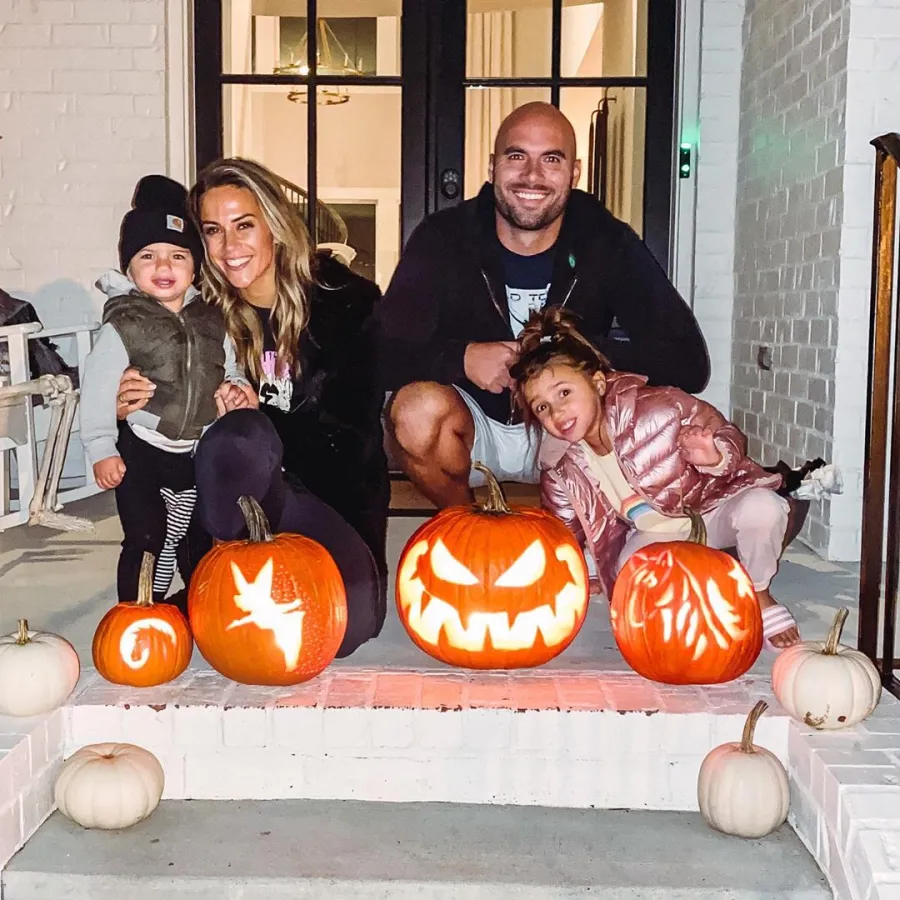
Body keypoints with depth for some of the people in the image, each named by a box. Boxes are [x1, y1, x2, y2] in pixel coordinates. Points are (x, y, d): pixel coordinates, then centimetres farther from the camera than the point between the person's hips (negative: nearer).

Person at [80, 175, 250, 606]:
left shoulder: (212, 322, 1)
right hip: (140, 452, -5)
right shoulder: (123, 327, -14)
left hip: (199, 450, 5)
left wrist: (233, 388, -8)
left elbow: (229, 370, 14)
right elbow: (97, 390, -14)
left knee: (197, 539, 18)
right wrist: (102, 451, -14)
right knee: (146, 539, 1)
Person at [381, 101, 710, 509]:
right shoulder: (441, 239, -12)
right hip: (475, 428, 0)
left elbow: (689, 362, -17)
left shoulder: (610, 243, -12)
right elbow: (383, 354, -17)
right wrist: (462, 358, -34)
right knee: (418, 408, -32)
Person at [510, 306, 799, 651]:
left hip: (712, 504, -2)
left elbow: (726, 435, -16)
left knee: (763, 507, -35)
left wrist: (714, 457, -38)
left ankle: (758, 594, -4)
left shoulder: (659, 410, -28)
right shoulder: (561, 470, -13)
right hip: (654, 535, 2)